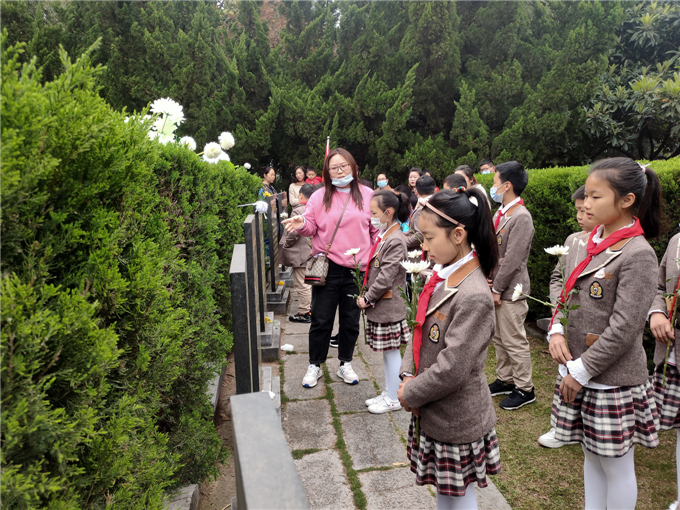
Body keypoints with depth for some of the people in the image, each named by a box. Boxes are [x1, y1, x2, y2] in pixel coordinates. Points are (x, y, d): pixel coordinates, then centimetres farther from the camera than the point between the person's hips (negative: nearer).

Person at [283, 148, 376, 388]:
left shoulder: (368, 196, 4)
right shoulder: (319, 197, 2)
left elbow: (377, 229, 8)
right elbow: (311, 227, 2)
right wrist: (301, 224, -21)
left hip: (357, 269, 1)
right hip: (328, 268, -1)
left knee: (351, 321, 13)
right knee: (321, 320, 6)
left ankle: (345, 364, 31)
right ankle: (315, 366, 24)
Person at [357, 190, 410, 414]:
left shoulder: (395, 240, -19)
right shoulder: (383, 236, 10)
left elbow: (385, 277, -21)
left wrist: (367, 299, -12)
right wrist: (366, 296, 9)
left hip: (388, 306, -9)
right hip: (379, 305, 9)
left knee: (391, 351, 2)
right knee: (386, 351, 17)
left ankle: (393, 399, 15)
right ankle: (388, 393, 30)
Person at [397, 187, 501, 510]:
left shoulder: (474, 297, -27)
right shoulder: (441, 277, 0)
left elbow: (452, 370, -27)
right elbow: (420, 331, 7)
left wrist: (411, 395, -14)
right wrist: (408, 376, -6)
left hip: (456, 421, -7)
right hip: (432, 414, 7)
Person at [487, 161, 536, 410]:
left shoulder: (521, 217, -18)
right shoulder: (500, 213, 11)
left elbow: (512, 259, -20)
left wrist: (497, 288, -16)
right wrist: (487, 276, 1)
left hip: (510, 291, -9)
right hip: (495, 287, 9)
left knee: (514, 341, 1)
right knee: (499, 338, 18)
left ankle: (524, 389, 15)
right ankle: (505, 380, 33)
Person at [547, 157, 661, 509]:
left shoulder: (638, 255, -17)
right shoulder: (591, 243, 6)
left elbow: (623, 329, -20)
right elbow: (568, 295, 12)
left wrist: (581, 371, -15)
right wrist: (556, 331, -5)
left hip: (613, 379, -7)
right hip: (579, 371, 7)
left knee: (617, 465, 11)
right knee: (592, 456, 21)